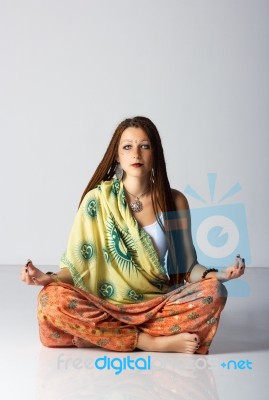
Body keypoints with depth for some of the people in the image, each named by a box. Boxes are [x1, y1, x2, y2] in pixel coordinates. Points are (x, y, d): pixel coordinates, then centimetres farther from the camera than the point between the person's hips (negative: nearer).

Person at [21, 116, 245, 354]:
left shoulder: (174, 201, 3)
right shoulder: (97, 199, -2)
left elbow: (186, 266, 6)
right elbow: (78, 264, -1)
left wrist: (216, 274, -14)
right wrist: (49, 278, -21)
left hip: (159, 306, 1)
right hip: (107, 306, -1)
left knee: (213, 292, -26)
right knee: (53, 300, -30)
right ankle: (152, 342, -24)